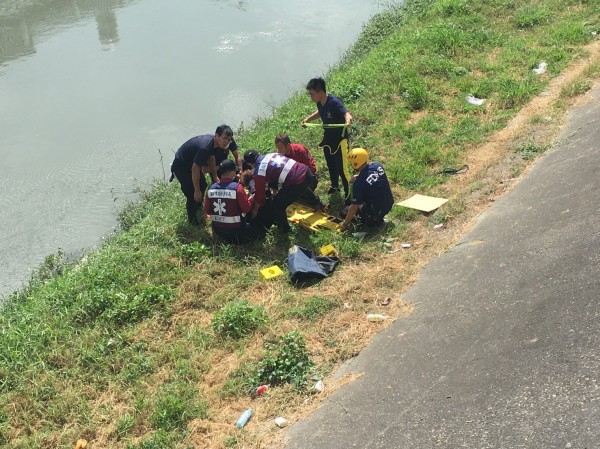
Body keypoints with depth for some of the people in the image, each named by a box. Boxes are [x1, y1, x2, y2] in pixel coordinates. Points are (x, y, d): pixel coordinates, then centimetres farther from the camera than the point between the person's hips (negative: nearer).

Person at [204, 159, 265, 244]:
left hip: (217, 229, 7)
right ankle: (236, 240, -3)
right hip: (235, 229, -7)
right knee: (261, 231, 13)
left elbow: (207, 210, 3)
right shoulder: (237, 187, -20)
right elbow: (246, 208, -14)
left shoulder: (211, 188, -4)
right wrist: (250, 199, 5)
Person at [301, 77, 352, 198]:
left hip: (339, 139, -8)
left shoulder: (334, 102, -29)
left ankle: (348, 193, 14)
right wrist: (307, 119, 10)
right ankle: (335, 186, 47)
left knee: (341, 168, -3)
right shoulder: (320, 102, -5)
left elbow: (346, 113, -44)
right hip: (328, 138, 8)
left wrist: (348, 120, -66)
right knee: (330, 165, 24)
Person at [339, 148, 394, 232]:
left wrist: (345, 224, -7)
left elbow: (354, 206, -17)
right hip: (389, 204, 7)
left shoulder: (359, 183, -24)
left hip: (377, 211, -7)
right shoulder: (377, 165, -7)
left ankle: (373, 220, 12)